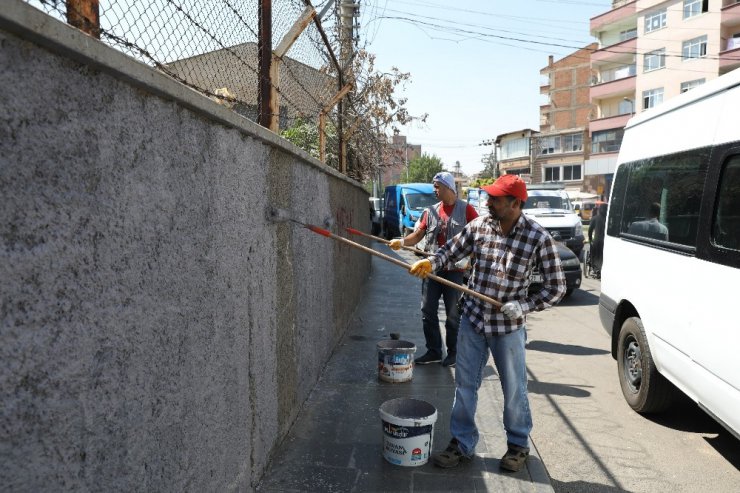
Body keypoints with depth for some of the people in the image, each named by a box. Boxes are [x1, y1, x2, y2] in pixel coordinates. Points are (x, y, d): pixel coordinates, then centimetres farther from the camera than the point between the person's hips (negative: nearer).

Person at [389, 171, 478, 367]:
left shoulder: (465, 209, -3)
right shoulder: (431, 211, 10)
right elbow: (418, 234, 5)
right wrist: (402, 242, -14)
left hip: (455, 269, -5)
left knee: (453, 314, 5)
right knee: (428, 311, 7)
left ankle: (453, 352, 19)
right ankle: (433, 351, 19)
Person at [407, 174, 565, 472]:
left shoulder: (538, 238, -13)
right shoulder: (478, 226, -5)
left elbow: (556, 287, -6)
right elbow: (451, 251, 9)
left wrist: (524, 306, -19)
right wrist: (430, 263, -12)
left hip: (508, 327, -3)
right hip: (472, 320, 3)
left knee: (513, 390, 13)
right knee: (464, 385, 12)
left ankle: (518, 445, 36)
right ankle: (462, 444, 29)